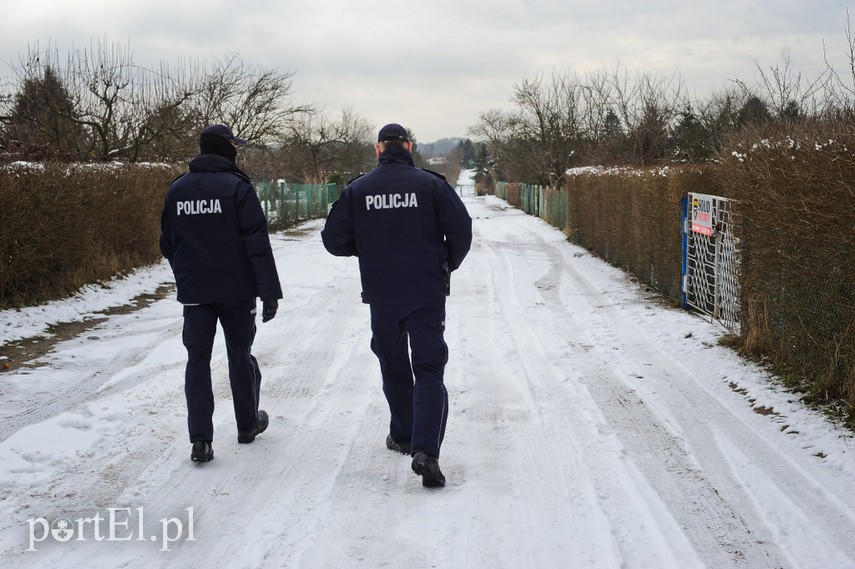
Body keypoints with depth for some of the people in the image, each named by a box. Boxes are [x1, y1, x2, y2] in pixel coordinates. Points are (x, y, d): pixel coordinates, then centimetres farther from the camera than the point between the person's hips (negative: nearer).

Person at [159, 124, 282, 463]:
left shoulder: (177, 189, 6)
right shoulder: (237, 187, -10)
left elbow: (167, 244, 13)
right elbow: (257, 244, -13)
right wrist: (270, 291, -11)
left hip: (193, 292, 3)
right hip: (236, 290, -3)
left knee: (197, 360, 5)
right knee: (240, 354, 13)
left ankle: (200, 440, -1)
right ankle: (247, 424, 27)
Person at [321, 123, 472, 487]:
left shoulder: (357, 190, 0)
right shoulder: (430, 184, -5)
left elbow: (334, 240, 1)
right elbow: (461, 229, -8)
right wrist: (449, 264, 10)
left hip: (381, 297, 2)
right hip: (426, 294, -2)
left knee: (394, 368, 20)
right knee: (429, 372, 0)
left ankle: (402, 436, 33)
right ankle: (425, 450, -15)